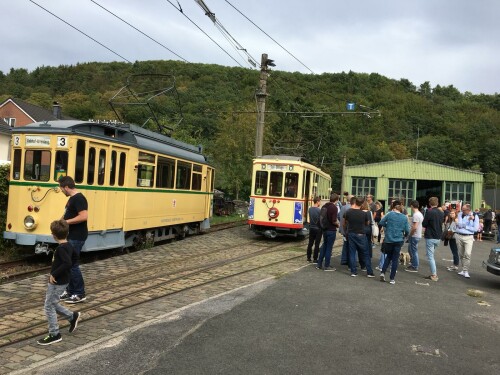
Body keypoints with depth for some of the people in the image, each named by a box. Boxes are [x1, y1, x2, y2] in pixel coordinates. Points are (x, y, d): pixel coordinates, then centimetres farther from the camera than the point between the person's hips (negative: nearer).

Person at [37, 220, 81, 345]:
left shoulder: (60, 248, -23)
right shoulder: (68, 246, 4)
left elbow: (67, 264, -35)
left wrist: (54, 274, -25)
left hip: (57, 282, -9)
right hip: (62, 281, 9)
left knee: (49, 307, 3)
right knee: (52, 304, 22)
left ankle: (54, 335, 12)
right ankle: (73, 316, 29)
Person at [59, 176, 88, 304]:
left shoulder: (79, 198, -18)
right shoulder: (72, 198, 14)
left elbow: (84, 216, -28)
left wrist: (66, 222, -21)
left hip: (76, 238, -11)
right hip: (70, 236, 11)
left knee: (72, 264, -5)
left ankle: (79, 294, 4)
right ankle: (70, 290, 26)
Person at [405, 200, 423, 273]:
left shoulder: (415, 215, -20)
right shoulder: (420, 214, 11)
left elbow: (414, 227, -25)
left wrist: (410, 234, -11)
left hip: (414, 236, -10)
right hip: (417, 235, 10)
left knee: (414, 251, 0)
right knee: (410, 250, 19)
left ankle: (414, 267, 8)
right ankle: (413, 264, 27)